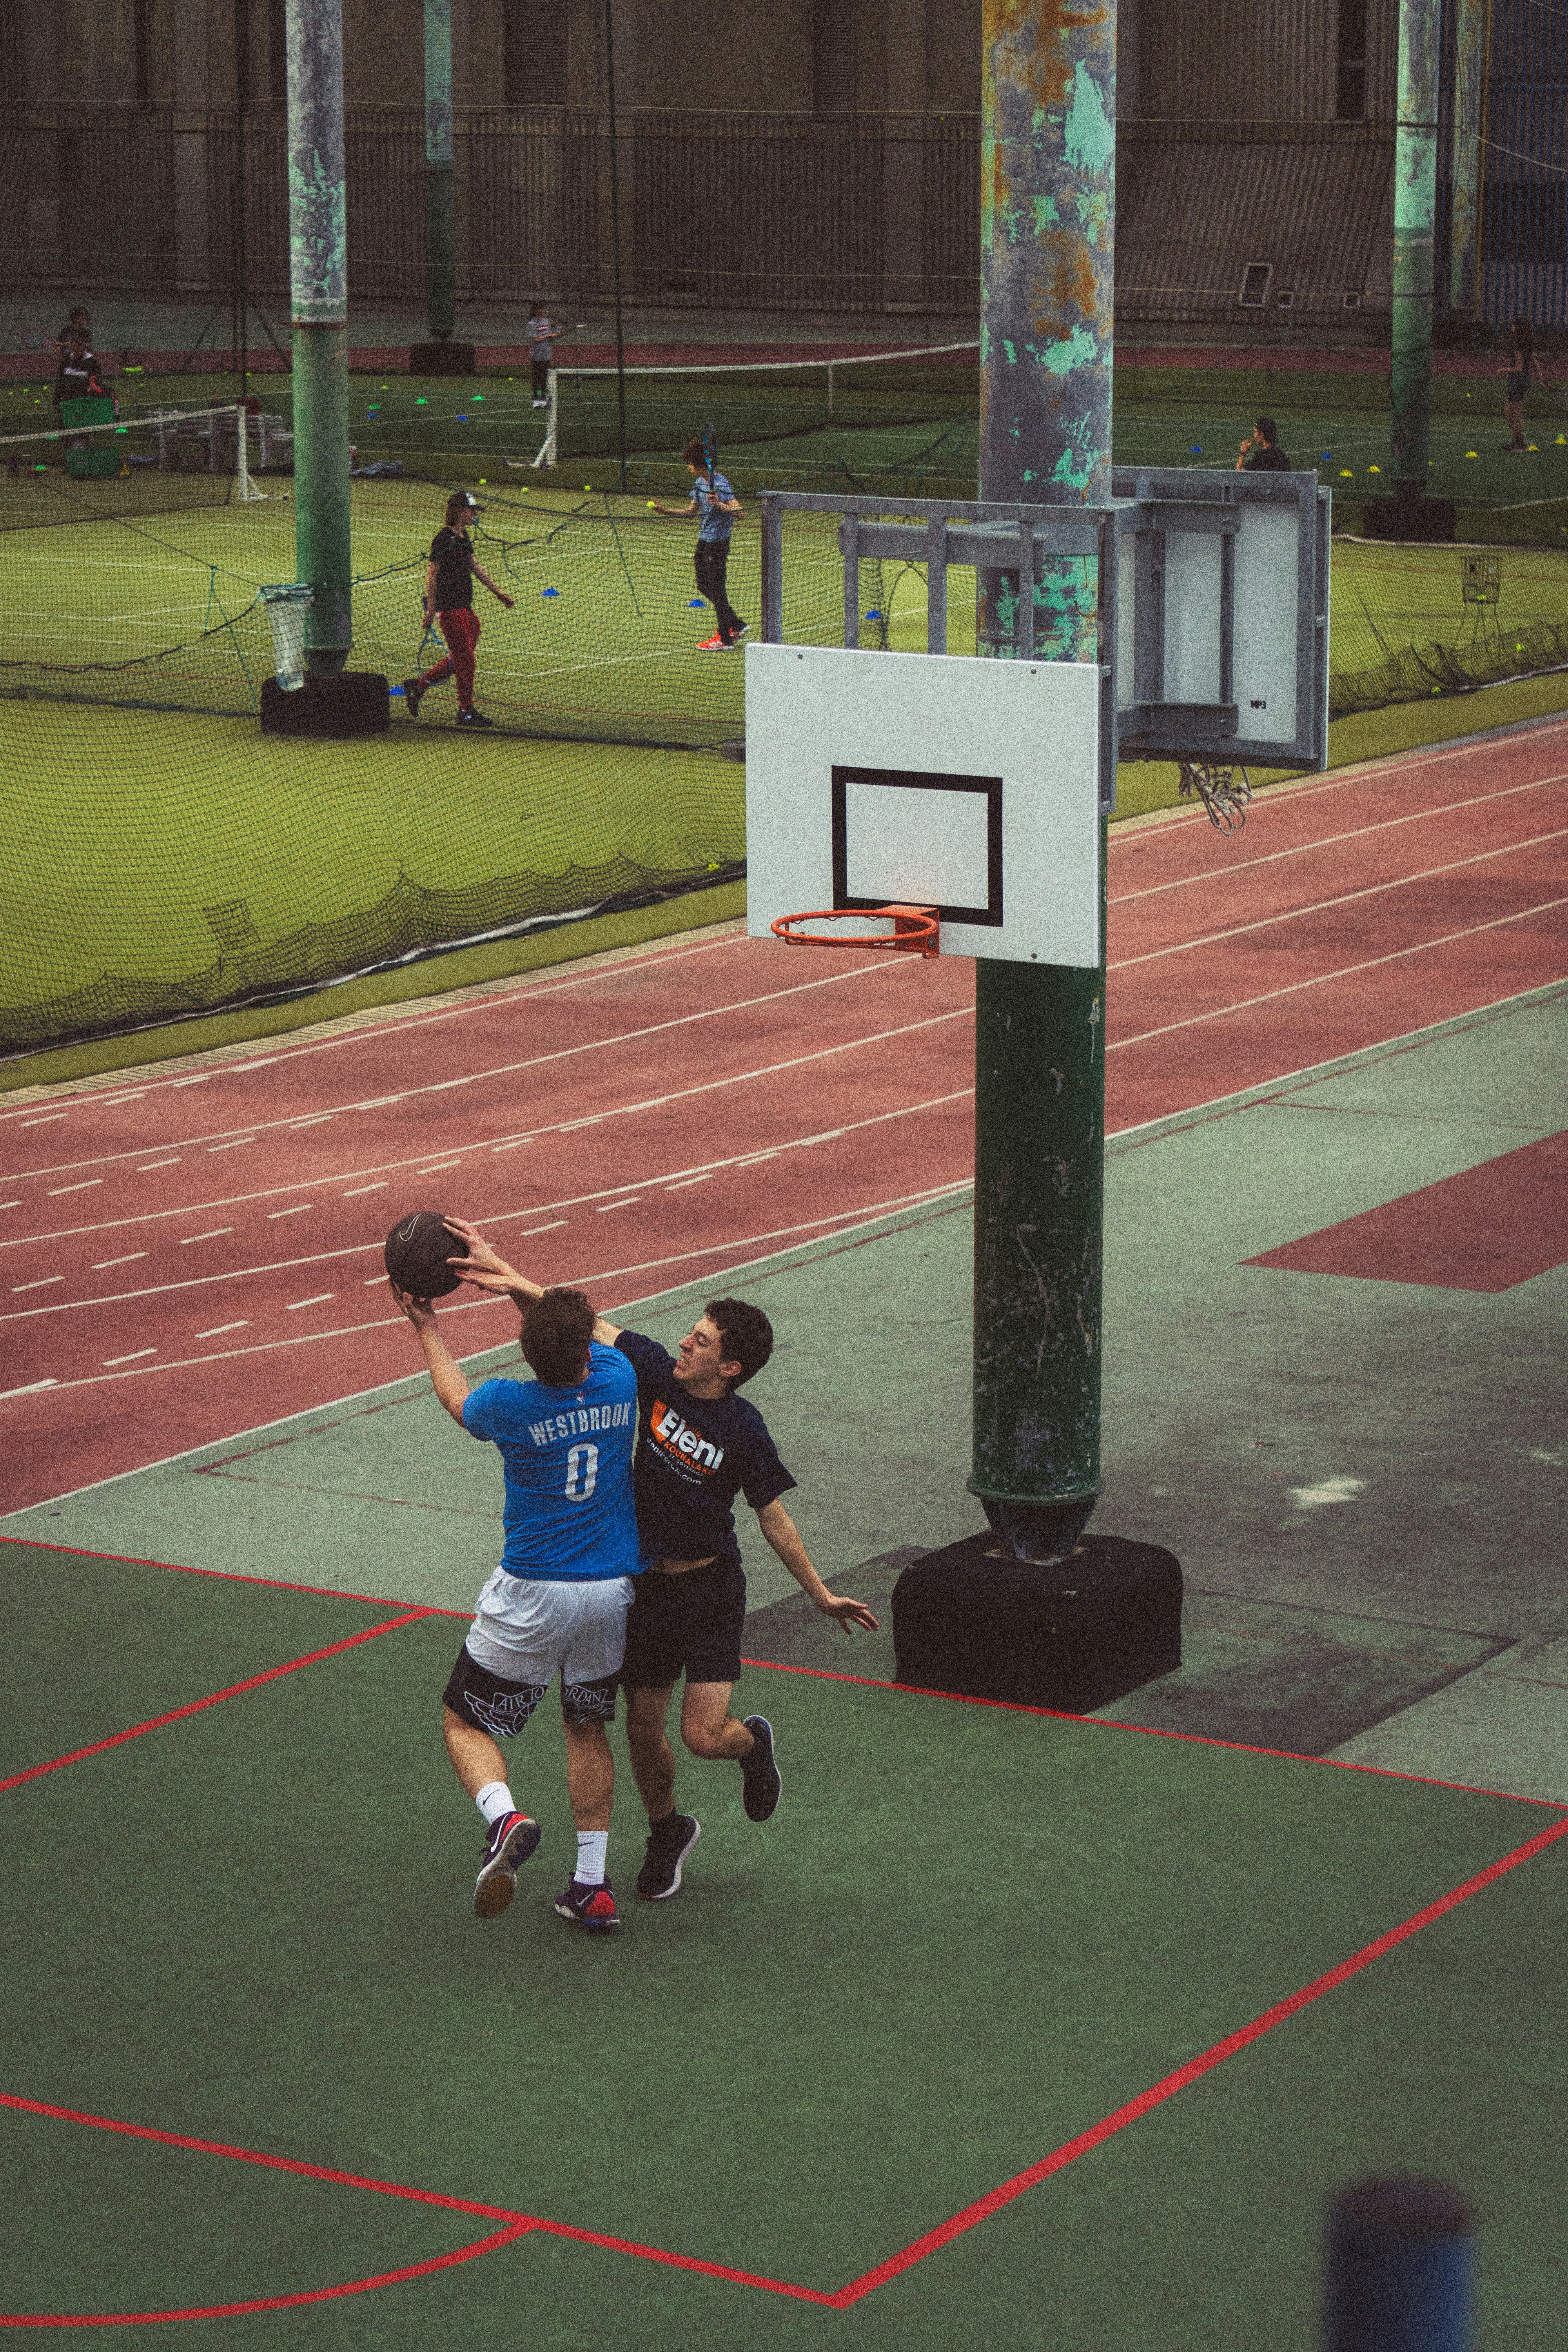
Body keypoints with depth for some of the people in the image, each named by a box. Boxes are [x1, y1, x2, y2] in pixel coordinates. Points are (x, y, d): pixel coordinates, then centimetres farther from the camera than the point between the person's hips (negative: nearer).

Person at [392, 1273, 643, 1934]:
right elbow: (590, 1337, 15)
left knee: (465, 1723, 9)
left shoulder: (510, 1406, -17)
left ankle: (504, 1816, -21)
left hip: (533, 1595, -4)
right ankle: (591, 1885, 17)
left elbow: (457, 1398, 9)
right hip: (611, 1591, 4)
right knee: (587, 1727, 20)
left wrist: (427, 1329, 24)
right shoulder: (618, 1380, -8)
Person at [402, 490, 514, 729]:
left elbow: (475, 566, 23)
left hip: (464, 607, 10)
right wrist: (432, 607, -20)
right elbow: (432, 573, -17)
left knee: (460, 659, 13)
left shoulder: (463, 536, 13)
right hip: (450, 607, -10)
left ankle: (418, 685, 23)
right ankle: (466, 711, 3)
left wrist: (497, 592, 25)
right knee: (465, 658, -5)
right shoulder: (445, 538, -15)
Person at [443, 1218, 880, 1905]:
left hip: (711, 1592, -4)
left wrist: (821, 1597, -1)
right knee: (643, 1727, 12)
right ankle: (667, 1834, 39)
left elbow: (774, 1519, -6)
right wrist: (509, 1276, -22)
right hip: (646, 1585, 4)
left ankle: (754, 1743, 27)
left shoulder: (742, 1430, -17)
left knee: (704, 1737, -12)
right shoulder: (654, 1371, -9)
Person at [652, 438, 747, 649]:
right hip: (704, 540, 10)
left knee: (716, 589, -3)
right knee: (704, 586, 15)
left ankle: (724, 639, 6)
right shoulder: (699, 482, 8)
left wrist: (720, 506, -45)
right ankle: (736, 626, 26)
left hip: (718, 542, -10)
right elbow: (691, 512, 18)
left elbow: (738, 511, -29)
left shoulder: (720, 484, -20)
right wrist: (665, 511, 8)